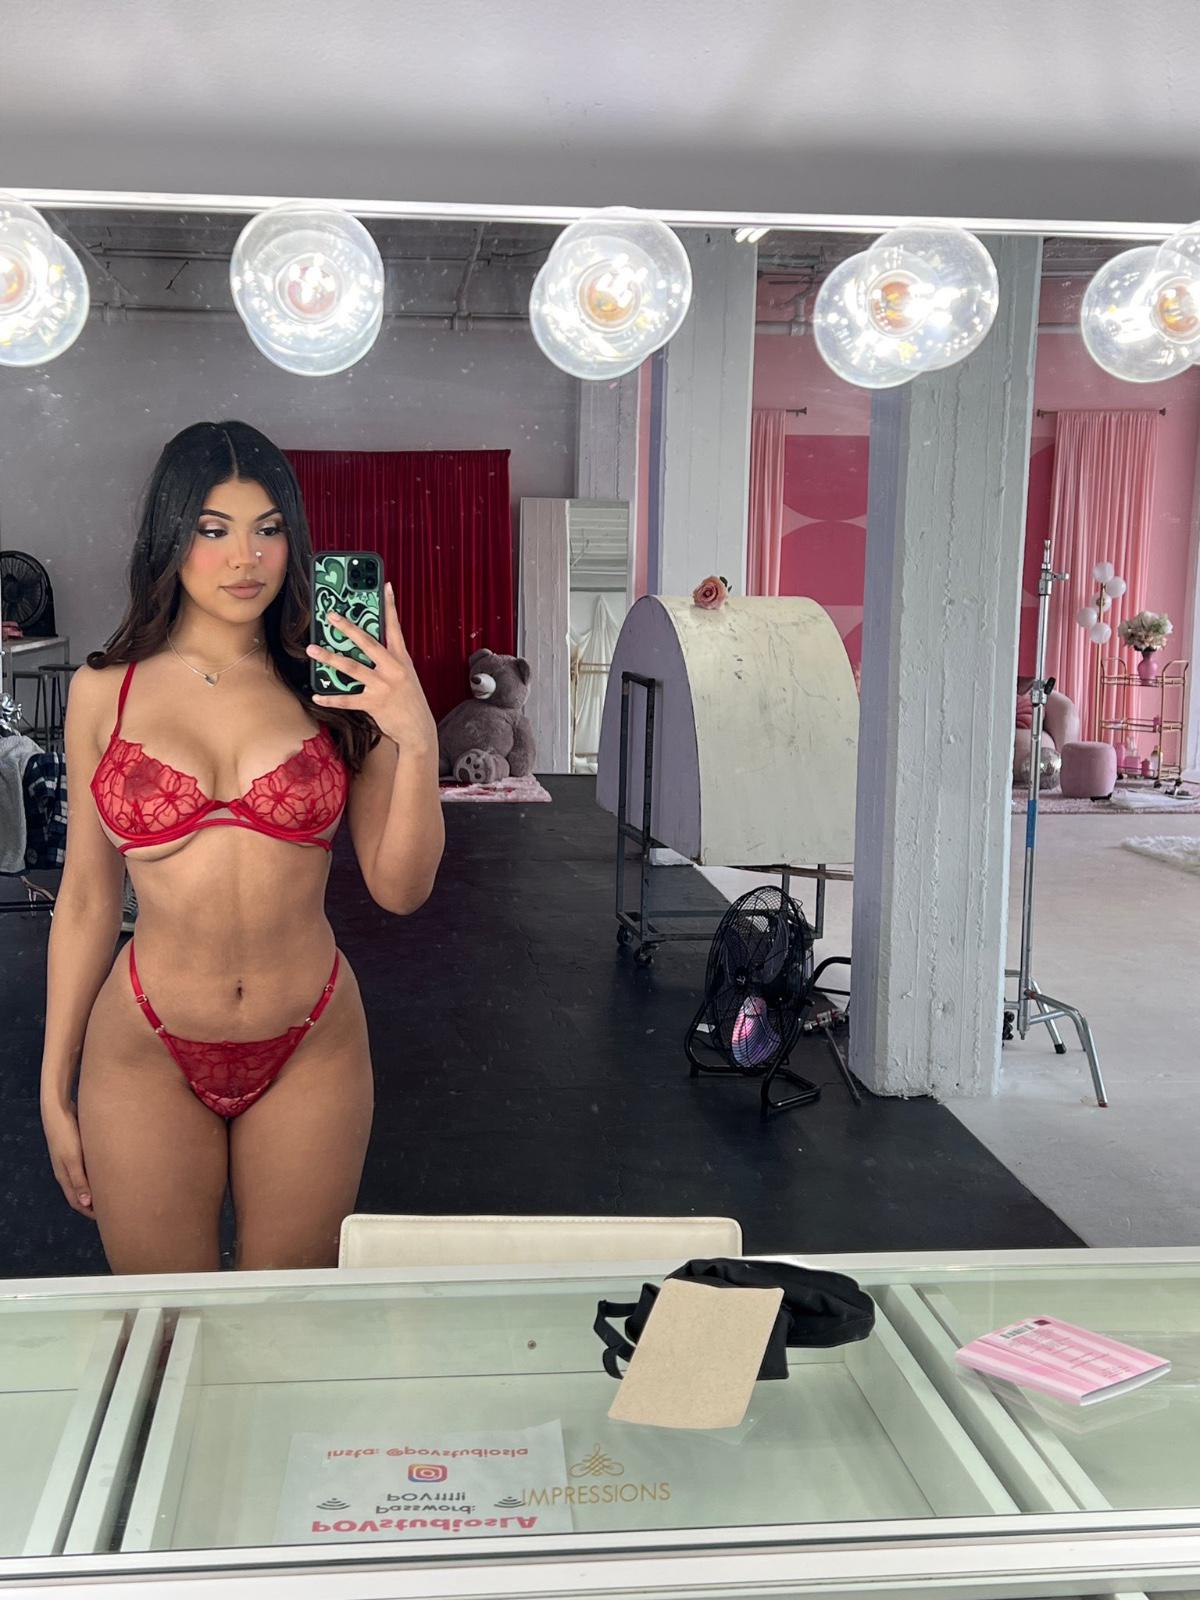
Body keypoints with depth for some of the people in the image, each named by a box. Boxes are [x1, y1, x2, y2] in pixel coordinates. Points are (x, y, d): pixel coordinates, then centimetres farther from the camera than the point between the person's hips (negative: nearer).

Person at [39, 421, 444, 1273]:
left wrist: (417, 743, -20)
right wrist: (55, 1090, 6)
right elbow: (87, 898, 4)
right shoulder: (105, 692, -1)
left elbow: (400, 888, -4)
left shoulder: (335, 686, -3)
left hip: (310, 1052, 0)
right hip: (146, 1052, 0)